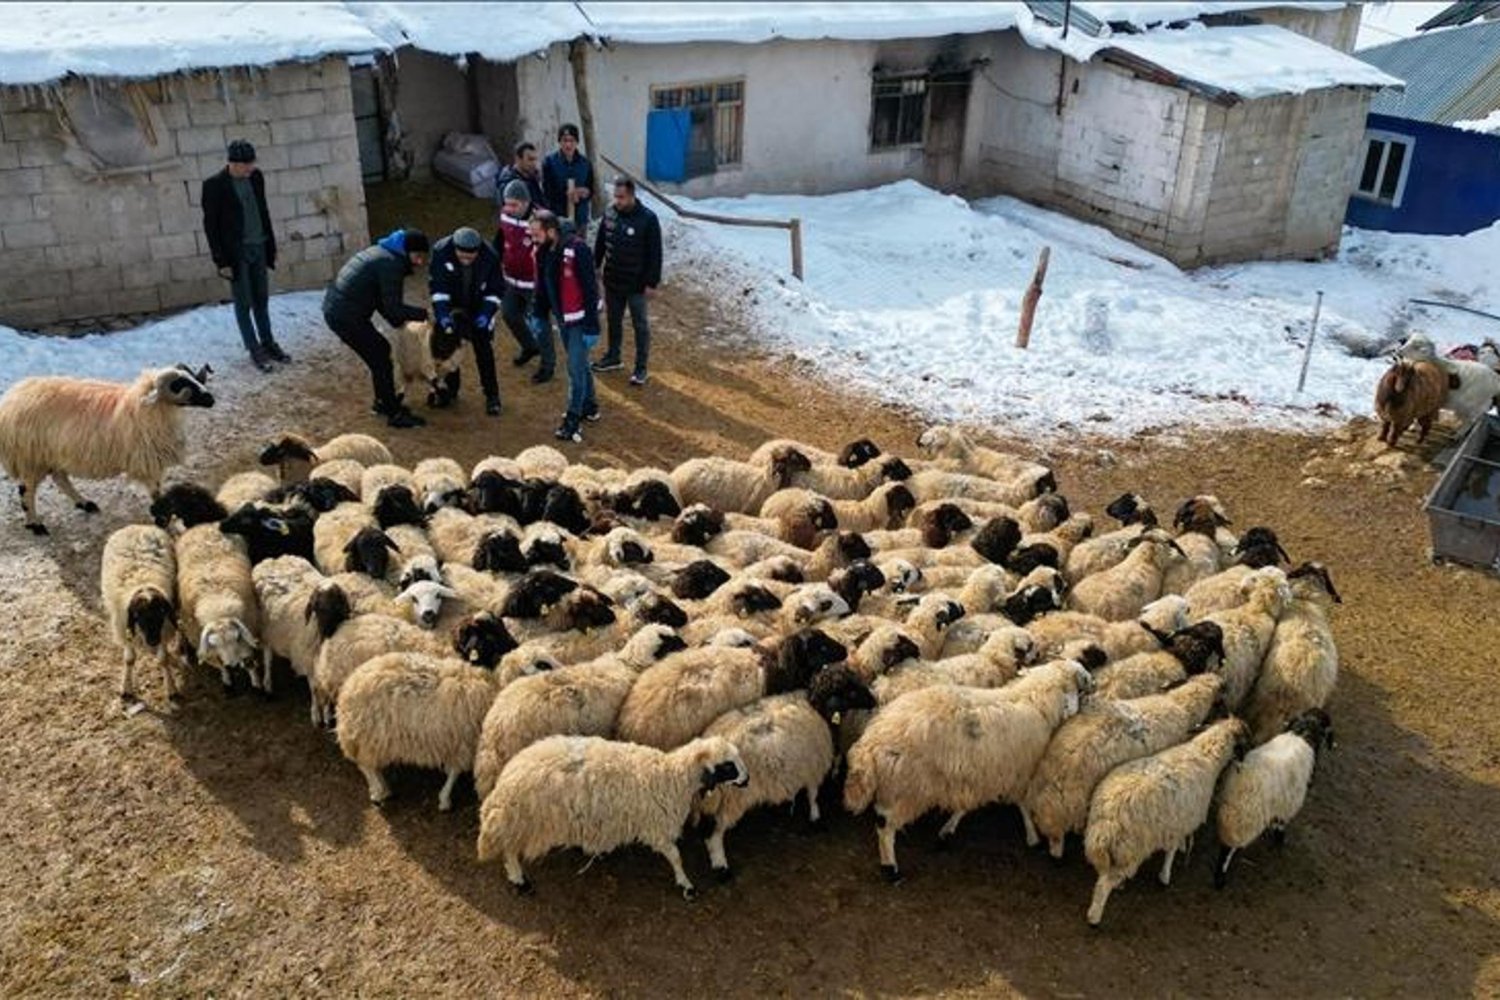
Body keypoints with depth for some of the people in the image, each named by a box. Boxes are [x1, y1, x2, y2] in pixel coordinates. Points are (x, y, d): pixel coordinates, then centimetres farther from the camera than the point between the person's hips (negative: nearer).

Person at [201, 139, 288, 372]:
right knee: (244, 303, 3)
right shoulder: (214, 185, -14)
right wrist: (221, 261, -13)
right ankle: (254, 350, 10)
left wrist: (271, 246, 12)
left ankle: (268, 343, 24)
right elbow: (210, 226, -11)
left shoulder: (256, 177, 1)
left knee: (262, 299, 13)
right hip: (236, 253, -5)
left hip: (258, 248, 5)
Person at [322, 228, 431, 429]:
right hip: (345, 317, -10)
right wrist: (424, 314, -8)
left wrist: (398, 320, 11)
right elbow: (393, 307, -17)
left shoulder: (382, 252, 15)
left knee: (381, 349, 21)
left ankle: (384, 402, 32)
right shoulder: (392, 264, -16)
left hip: (334, 308, 10)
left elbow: (382, 299, 19)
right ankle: (395, 414, 5)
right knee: (380, 361, -2)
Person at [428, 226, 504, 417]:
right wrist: (443, 314, -31)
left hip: (478, 306, -1)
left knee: (483, 349, -3)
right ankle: (450, 387, 24)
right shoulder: (441, 251, -30)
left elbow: (495, 290, -16)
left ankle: (492, 395, 7)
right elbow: (437, 286, -22)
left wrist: (485, 314, -26)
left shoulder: (490, 257, -30)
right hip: (451, 305, 1)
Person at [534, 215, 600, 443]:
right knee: (579, 364, 20)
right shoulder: (544, 251, 0)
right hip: (562, 318, 8)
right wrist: (538, 315, 14)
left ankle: (573, 422, 4)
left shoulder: (577, 249, -24)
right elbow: (542, 286, 12)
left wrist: (592, 325, -21)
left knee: (576, 369, -4)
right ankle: (589, 407, 35)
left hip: (580, 320, -7)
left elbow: (590, 288, -22)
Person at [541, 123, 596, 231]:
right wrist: (566, 194, -19)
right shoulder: (549, 161, 1)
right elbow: (547, 190, -4)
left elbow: (591, 189, 10)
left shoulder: (585, 163, 9)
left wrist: (586, 192, -14)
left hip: (580, 217, 3)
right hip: (557, 217, -3)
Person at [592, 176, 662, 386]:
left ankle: (641, 368, 17)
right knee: (613, 320, 20)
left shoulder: (647, 219, -18)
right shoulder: (610, 213, -3)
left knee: (640, 325, 7)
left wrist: (651, 282, -14)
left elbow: (655, 254, -14)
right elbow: (600, 243, 10)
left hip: (636, 284, -5)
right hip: (612, 281, 5)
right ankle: (613, 357, 38)